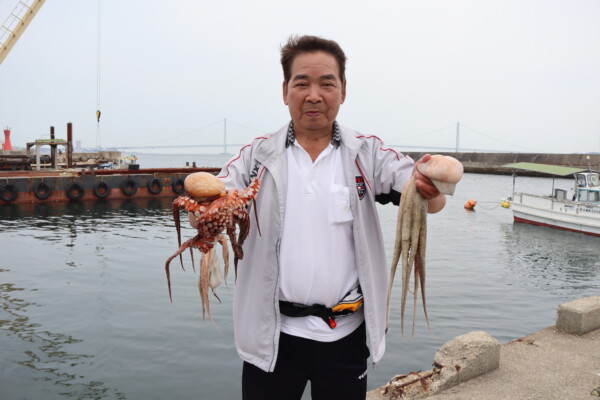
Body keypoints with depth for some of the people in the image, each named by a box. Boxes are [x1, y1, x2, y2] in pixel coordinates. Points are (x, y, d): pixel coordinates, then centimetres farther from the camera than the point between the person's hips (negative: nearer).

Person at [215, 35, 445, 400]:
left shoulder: (368, 154, -1)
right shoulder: (258, 156, -1)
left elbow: (432, 203, -8)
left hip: (344, 332, 1)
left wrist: (431, 189, -32)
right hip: (273, 332, 0)